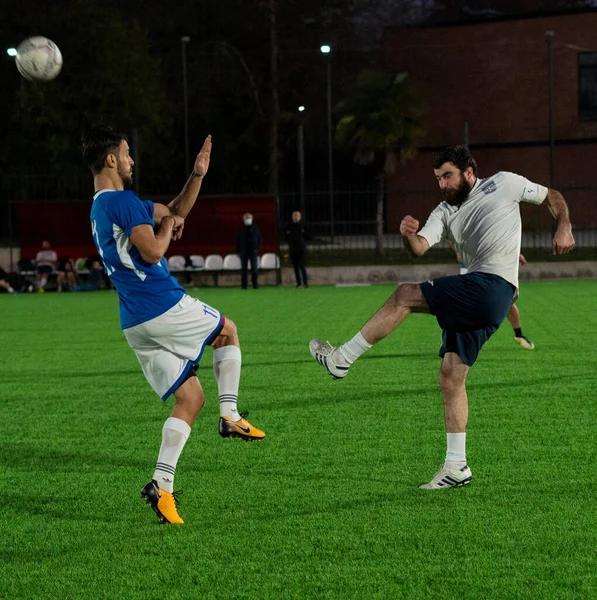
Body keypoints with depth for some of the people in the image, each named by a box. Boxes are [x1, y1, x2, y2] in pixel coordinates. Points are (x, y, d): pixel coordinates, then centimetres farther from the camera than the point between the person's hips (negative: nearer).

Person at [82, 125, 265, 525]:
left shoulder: (100, 208, 21)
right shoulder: (122, 201, -11)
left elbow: (176, 210, 27)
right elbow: (152, 252, -21)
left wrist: (197, 176, 16)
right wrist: (168, 224, -3)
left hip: (135, 324, 9)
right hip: (165, 307, -8)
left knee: (190, 399, 9)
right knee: (227, 330, 19)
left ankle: (162, 485, -3)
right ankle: (230, 416, 12)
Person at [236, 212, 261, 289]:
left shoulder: (255, 228, 6)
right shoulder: (241, 230, 8)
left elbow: (259, 239, 6)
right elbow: (237, 241, 9)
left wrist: (258, 248, -5)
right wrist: (238, 251, 1)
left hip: (253, 251, -1)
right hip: (243, 252, 1)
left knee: (254, 269, -1)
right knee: (244, 269, 1)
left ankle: (255, 284, 2)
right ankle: (243, 285, 3)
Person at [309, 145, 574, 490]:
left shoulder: (503, 184, 8)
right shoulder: (446, 213, 19)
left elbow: (553, 197, 17)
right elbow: (420, 248, 3)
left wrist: (564, 228, -2)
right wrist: (408, 235, -20)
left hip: (492, 285, -7)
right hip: (475, 299, 7)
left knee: (405, 296, -14)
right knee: (451, 377, 3)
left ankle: (341, 360, -6)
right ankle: (457, 467, 7)